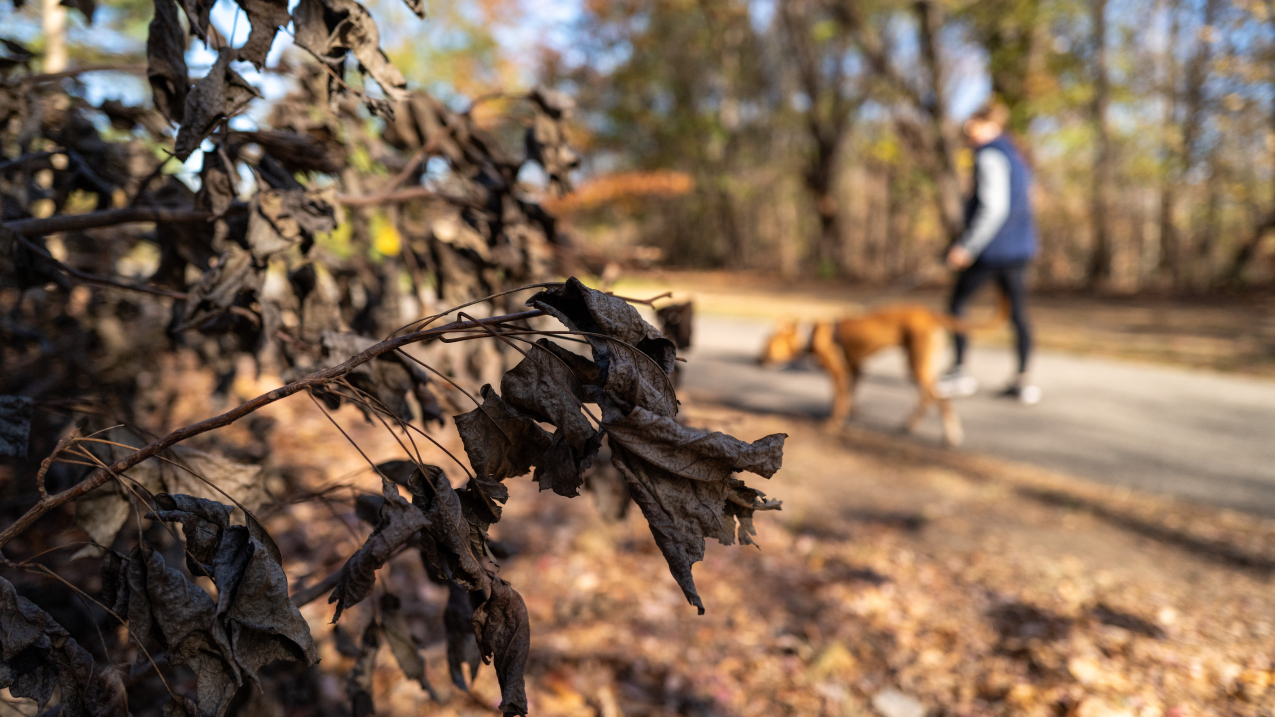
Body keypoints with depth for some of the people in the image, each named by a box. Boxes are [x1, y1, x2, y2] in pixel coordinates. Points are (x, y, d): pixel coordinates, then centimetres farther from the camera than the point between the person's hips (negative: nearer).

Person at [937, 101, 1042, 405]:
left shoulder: (990, 156, -11)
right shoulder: (1016, 157, 17)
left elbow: (994, 207, -20)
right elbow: (1023, 206, 19)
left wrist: (967, 247, -20)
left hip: (992, 248, -9)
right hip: (1019, 248, 9)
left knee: (957, 302, 5)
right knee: (1017, 312, 8)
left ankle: (959, 372, 5)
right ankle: (1023, 379, 8)